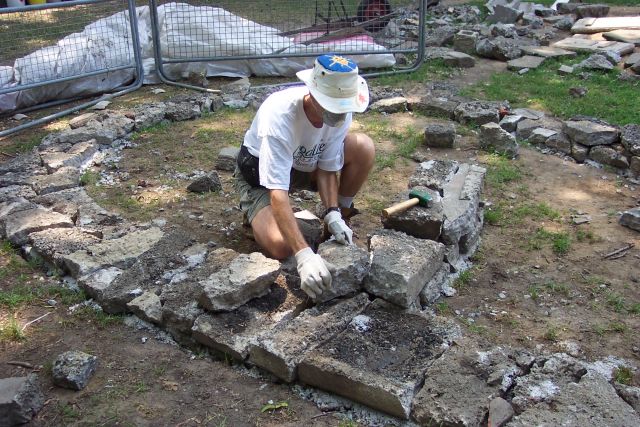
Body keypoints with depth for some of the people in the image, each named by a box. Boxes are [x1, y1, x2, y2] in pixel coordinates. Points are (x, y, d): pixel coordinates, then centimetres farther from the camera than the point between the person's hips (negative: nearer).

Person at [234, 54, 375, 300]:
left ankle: (340, 219, 0)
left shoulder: (341, 111, -22)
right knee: (280, 246, -31)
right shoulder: (279, 115, -39)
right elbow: (278, 194, -43)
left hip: (303, 164, 5)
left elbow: (327, 168, -11)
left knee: (364, 147, -19)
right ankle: (256, 213, 5)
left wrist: (333, 215, -27)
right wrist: (304, 255, -51)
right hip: (260, 174, -5)